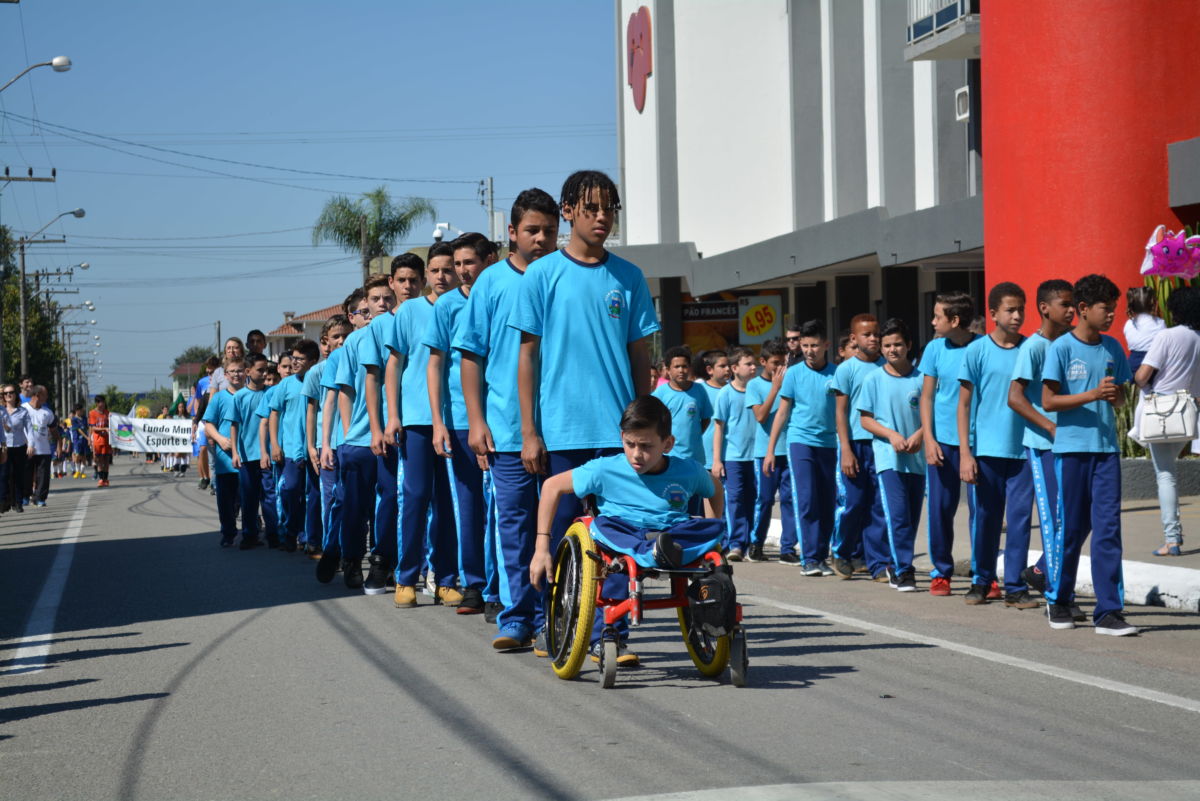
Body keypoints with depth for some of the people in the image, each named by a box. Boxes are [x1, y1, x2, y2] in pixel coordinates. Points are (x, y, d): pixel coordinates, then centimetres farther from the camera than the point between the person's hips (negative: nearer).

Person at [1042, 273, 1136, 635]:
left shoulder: (1112, 348, 10)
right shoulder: (1062, 348, -5)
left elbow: (1120, 398, 17)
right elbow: (1048, 401, -8)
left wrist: (1115, 397, -6)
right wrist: (1092, 395, -18)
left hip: (1106, 447, 4)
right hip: (1072, 447, -4)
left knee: (1108, 527, -4)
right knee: (1071, 527, 4)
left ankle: (1108, 612, -4)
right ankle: (1058, 599, 22)